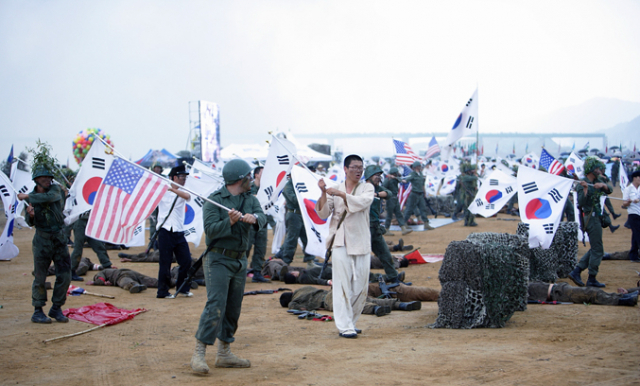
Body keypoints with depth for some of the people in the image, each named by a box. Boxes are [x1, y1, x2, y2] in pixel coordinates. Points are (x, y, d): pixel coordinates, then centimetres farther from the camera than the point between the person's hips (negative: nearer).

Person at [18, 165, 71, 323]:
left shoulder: (56, 189, -3)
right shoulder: (32, 196, 2)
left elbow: (48, 197, -28)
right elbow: (31, 223, 7)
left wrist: (27, 197, -19)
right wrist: (30, 215, -16)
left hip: (59, 239, 1)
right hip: (42, 240, -1)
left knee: (64, 276, -1)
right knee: (40, 277, -2)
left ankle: (56, 309, 13)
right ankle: (38, 312, 7)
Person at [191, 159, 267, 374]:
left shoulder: (250, 199, 9)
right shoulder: (214, 200, -9)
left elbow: (262, 219, -7)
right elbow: (210, 229, -18)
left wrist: (254, 218, -29)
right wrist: (230, 222, -33)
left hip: (240, 261, 7)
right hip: (218, 259, -7)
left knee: (233, 309, 10)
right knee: (215, 306, -16)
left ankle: (224, 354, 19)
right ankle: (199, 354, -15)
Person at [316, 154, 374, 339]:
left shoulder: (367, 188, 7)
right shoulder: (335, 189, 8)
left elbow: (363, 202, -16)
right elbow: (323, 214, -1)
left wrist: (342, 194, -26)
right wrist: (323, 193, -14)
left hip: (361, 242, 2)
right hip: (341, 241, -2)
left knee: (360, 286, 4)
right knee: (343, 285, -8)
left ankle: (350, 322, 20)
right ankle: (344, 326, -8)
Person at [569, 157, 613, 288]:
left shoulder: (595, 183, 12)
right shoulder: (583, 184, -14)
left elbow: (610, 190, 5)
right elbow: (581, 203, -24)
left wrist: (603, 185, -15)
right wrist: (585, 189, -36)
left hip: (596, 218, 9)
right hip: (591, 218, -9)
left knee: (595, 249, 13)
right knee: (597, 250, -4)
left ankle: (576, 272, 11)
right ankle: (592, 279, 4)